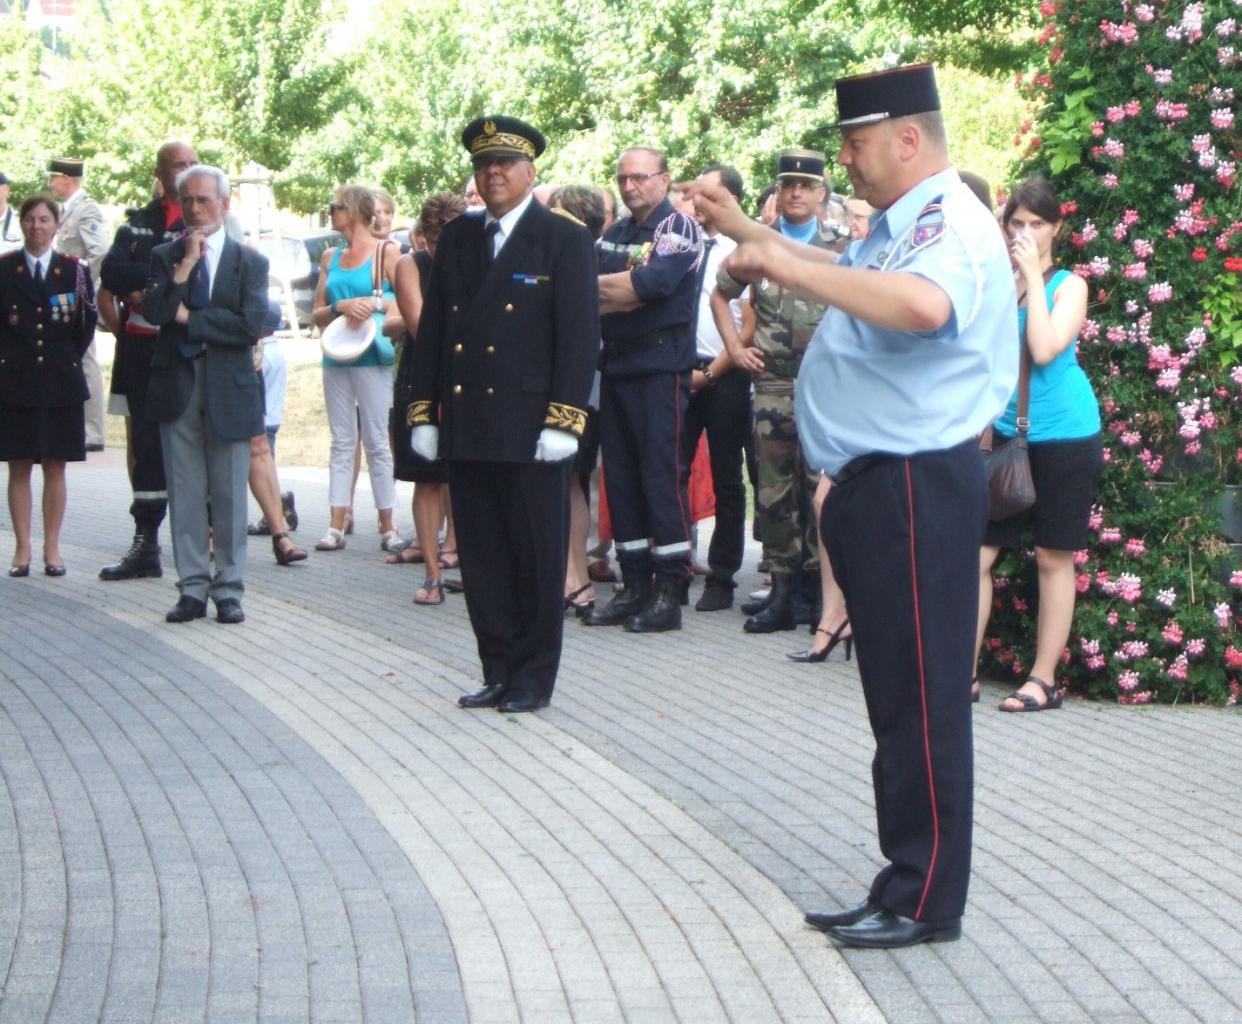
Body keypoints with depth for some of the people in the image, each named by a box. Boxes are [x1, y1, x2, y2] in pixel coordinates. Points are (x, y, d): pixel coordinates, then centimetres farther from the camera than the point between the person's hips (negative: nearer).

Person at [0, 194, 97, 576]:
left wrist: (68, 359, 2)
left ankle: (52, 548, 10)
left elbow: (87, 326, 7)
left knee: (55, 467, 4)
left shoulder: (75, 270, 4)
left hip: (62, 382, 0)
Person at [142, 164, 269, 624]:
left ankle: (228, 590, 10)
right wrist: (186, 263, -12)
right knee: (185, 494, 5)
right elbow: (153, 311, -8)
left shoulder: (250, 262, 3)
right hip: (176, 386, 2)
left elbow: (250, 324, -11)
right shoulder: (165, 256, 8)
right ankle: (192, 588, 11)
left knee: (229, 495, 2)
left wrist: (187, 318, -10)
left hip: (228, 387, -2)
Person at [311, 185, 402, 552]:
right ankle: (336, 526, 2)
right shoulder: (331, 257, 15)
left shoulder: (386, 252, 1)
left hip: (371, 358, -5)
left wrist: (374, 305, -15)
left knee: (377, 442, -3)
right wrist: (342, 307, -6)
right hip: (335, 358, 5)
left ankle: (387, 527, 0)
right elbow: (317, 314, 13)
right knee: (341, 442, 4)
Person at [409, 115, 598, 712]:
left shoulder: (564, 241, -1)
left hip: (530, 432, -5)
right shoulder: (457, 240, 14)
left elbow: (579, 337, -7)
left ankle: (533, 678, 10)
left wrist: (564, 421, -13)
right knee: (482, 561, 8)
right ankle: (498, 670, 16)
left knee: (537, 561, 1)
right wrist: (423, 413, 9)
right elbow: (430, 330, 15)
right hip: (466, 429, 5)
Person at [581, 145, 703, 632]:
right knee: (620, 477, 7)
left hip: (661, 367, -7)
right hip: (616, 366, 7)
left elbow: (651, 283, -19)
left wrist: (597, 286, -5)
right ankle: (635, 586, 13)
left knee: (662, 474, -8)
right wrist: (624, 294, -11)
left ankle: (669, 591, -5)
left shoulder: (678, 227, -4)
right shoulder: (613, 235, 17)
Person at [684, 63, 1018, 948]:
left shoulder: (951, 224, -17)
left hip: (917, 488, -11)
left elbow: (922, 305, -41)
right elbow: (842, 276, 38)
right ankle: (908, 886, 25)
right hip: (879, 485, 11)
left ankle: (925, 902, 5)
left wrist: (783, 265, -34)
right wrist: (742, 229, 35)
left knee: (921, 701, -4)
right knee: (896, 699, 15)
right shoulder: (898, 226, 15)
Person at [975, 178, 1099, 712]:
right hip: (1007, 434, 4)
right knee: (978, 552, -2)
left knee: (1054, 558, 4)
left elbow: (1045, 349, -21)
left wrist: (1033, 275, -17)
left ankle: (1044, 678, 10)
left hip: (1064, 437, -4)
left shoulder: (1069, 285, -4)